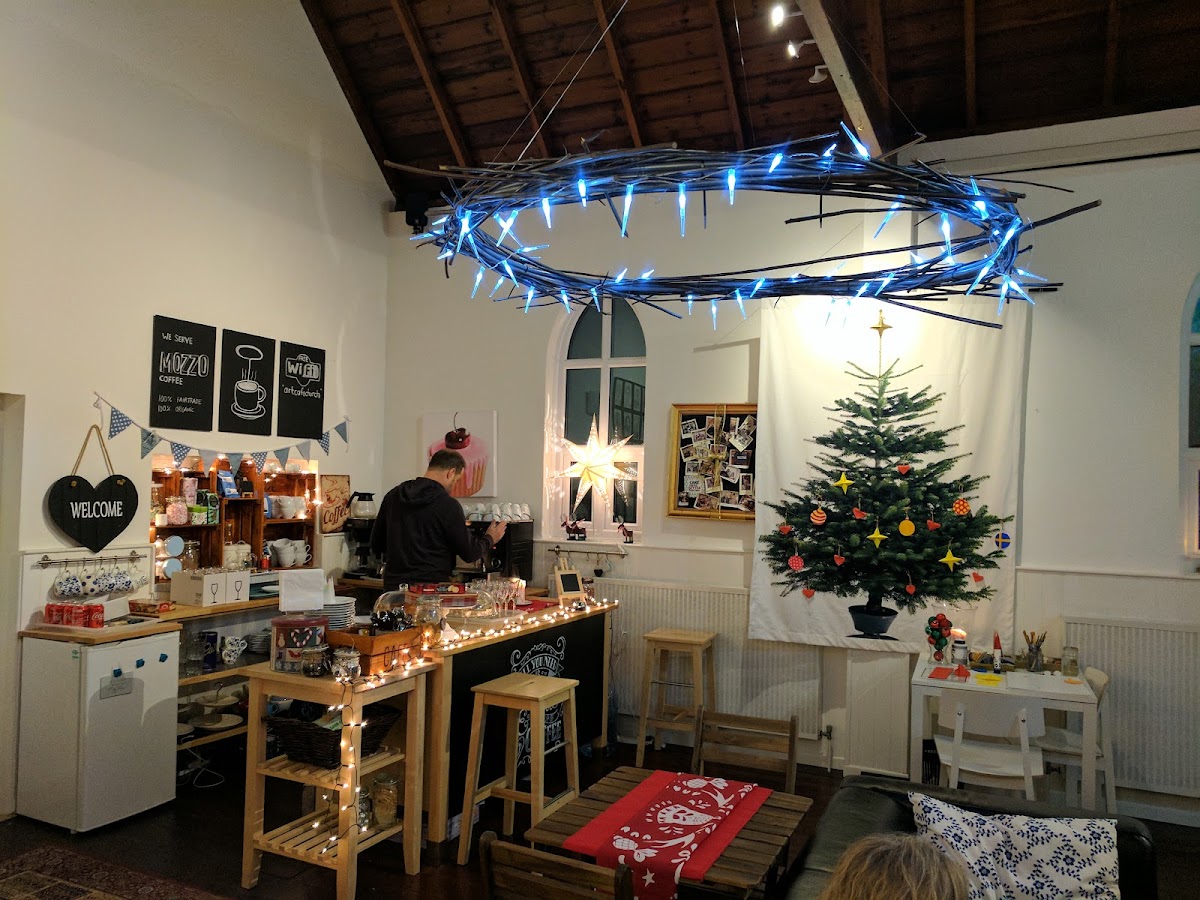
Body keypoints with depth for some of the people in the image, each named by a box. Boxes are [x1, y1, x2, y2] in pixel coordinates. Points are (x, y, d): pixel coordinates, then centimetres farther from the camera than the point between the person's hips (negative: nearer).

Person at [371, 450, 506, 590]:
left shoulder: (393, 496, 5)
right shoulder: (448, 505, -12)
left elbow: (376, 545, 13)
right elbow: (469, 553, -5)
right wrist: (490, 538, 14)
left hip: (393, 584, 6)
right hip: (431, 584, -6)